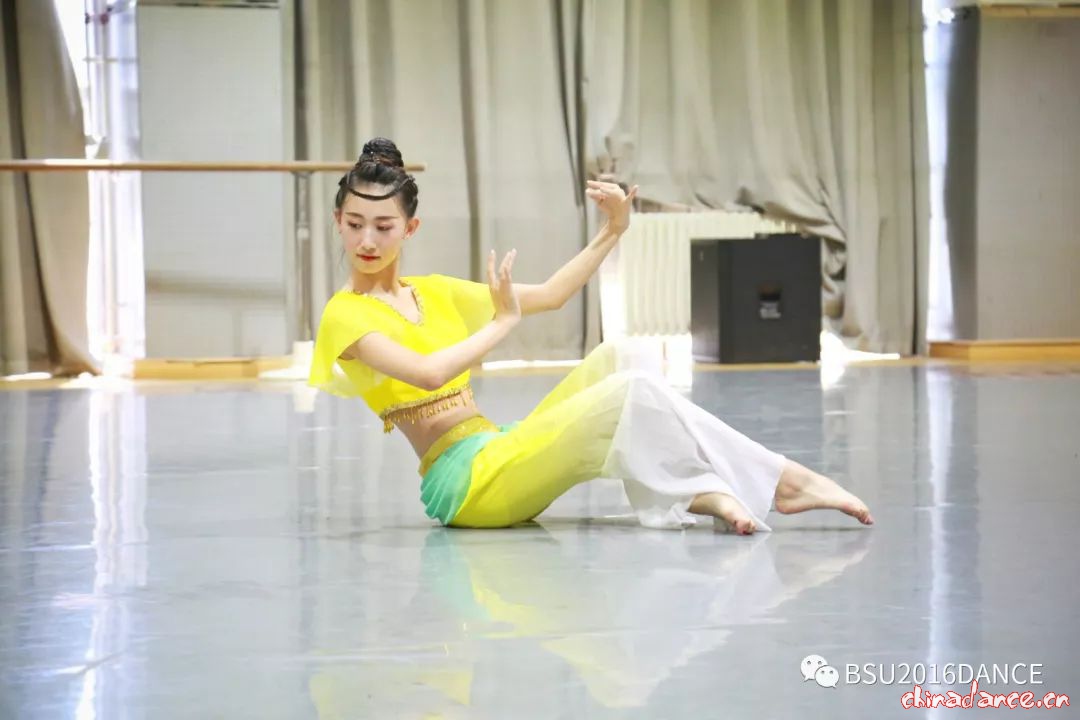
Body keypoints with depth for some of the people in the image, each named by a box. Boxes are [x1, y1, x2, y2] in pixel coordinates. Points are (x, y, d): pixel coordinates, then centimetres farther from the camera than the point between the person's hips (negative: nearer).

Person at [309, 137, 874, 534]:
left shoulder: (433, 292, 16)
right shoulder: (344, 315, -6)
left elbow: (551, 294, 21)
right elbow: (428, 373, -24)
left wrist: (612, 231, 11)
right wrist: (501, 323, -12)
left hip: (499, 464, 8)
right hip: (462, 483, -8)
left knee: (613, 357, -10)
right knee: (632, 391, -17)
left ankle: (692, 488, -21)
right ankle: (783, 481, -8)